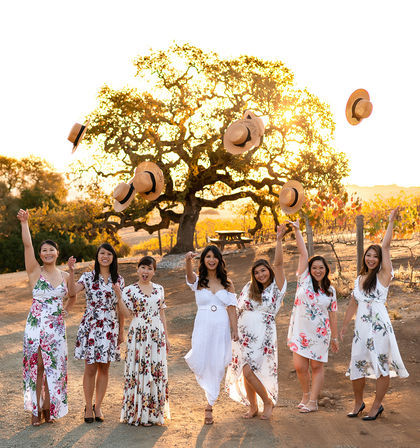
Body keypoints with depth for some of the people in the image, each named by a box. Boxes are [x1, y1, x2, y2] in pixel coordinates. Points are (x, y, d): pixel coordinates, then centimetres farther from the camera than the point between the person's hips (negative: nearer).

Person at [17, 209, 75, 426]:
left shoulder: (65, 276, 7)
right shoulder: (35, 271, -2)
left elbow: (72, 296, 25)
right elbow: (27, 245, -14)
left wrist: (66, 309, 11)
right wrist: (24, 222, -21)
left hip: (57, 326, 3)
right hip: (36, 324, -3)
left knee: (54, 367, 6)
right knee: (36, 366, 2)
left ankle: (48, 408, 20)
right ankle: (36, 410, 13)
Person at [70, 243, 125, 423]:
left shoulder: (118, 280, 6)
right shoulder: (88, 277, 0)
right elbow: (71, 292, -18)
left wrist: (121, 331, 9)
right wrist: (71, 274, -29)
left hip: (110, 327, 2)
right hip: (91, 325, -2)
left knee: (104, 367, 7)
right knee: (90, 367, 1)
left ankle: (98, 406, 19)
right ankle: (88, 407, 15)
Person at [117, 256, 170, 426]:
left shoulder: (159, 289, 11)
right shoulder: (130, 290, 1)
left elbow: (162, 314, 14)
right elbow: (127, 313, -9)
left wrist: (166, 337, 12)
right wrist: (119, 296, -19)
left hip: (157, 334, 3)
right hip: (138, 334, -3)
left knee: (157, 371, 4)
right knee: (138, 370, -1)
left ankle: (154, 412, 16)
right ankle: (138, 413, 10)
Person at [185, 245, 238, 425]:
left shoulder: (227, 282, 8)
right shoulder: (198, 280, 3)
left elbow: (231, 307, 4)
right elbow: (189, 273, -21)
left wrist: (235, 329, -6)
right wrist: (188, 260, -43)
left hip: (221, 327, 1)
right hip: (203, 327, -1)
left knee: (216, 366, 2)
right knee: (199, 363, -16)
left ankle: (209, 405, 15)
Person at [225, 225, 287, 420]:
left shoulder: (277, 287, -1)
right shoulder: (250, 288, 13)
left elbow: (278, 263, -12)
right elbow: (238, 306, 18)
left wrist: (279, 240, -20)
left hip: (263, 335, -5)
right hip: (244, 334, 5)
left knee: (248, 371, -13)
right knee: (245, 373, 6)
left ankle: (268, 401, 8)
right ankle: (253, 407, 24)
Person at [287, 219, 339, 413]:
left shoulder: (330, 290, 6)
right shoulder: (304, 279, 1)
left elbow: (332, 314, 8)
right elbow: (303, 253, -4)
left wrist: (334, 337, 7)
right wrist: (297, 231, -7)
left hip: (320, 333, 1)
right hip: (300, 331, 0)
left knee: (317, 367, 3)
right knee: (300, 366, -2)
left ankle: (313, 401, 12)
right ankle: (306, 395, 23)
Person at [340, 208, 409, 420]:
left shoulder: (383, 275, -1)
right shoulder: (359, 279, 14)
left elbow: (386, 246, -10)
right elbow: (353, 304, 21)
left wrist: (391, 221, -11)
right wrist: (344, 325, 22)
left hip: (379, 326, -5)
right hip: (361, 326, 5)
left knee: (382, 365, 1)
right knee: (357, 365, 6)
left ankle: (377, 405, 15)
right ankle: (358, 403, 23)